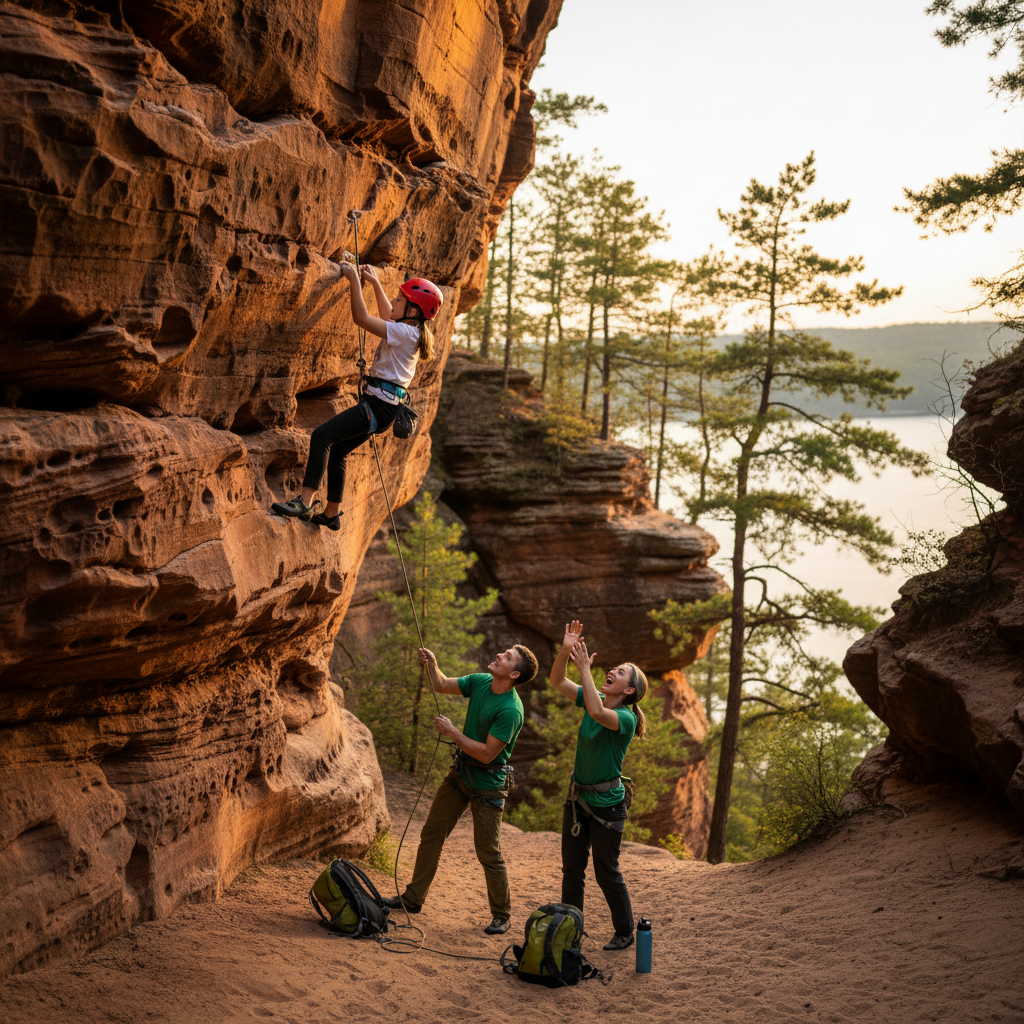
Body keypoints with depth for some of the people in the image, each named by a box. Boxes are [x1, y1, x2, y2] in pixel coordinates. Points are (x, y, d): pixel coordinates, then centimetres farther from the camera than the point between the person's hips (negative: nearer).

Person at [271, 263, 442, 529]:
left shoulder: (404, 333, -15)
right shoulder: (410, 331, 13)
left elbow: (361, 318, -21)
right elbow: (387, 316, 36)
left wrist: (355, 280, -14)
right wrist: (375, 283, 34)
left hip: (378, 405, -11)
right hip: (382, 406, 11)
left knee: (322, 435, -22)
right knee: (336, 452, 17)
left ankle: (305, 502, -28)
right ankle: (332, 515, 26)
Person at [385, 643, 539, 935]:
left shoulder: (511, 710, -27)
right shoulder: (480, 682, -3)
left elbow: (487, 754, -26)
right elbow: (442, 685, 11)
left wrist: (452, 732, -21)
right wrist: (431, 664, -8)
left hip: (487, 784, -8)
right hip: (460, 772, 8)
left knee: (489, 853, 0)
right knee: (431, 833, 13)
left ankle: (502, 915, 17)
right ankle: (413, 898, 26)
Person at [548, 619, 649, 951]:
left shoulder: (626, 718, -20)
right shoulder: (594, 699, 0)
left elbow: (597, 713, -41)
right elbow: (557, 681, -3)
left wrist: (585, 668, -37)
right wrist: (566, 650, -20)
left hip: (606, 803, -7)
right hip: (577, 796, 7)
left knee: (606, 873, 4)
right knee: (571, 868, 13)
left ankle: (625, 932, 22)